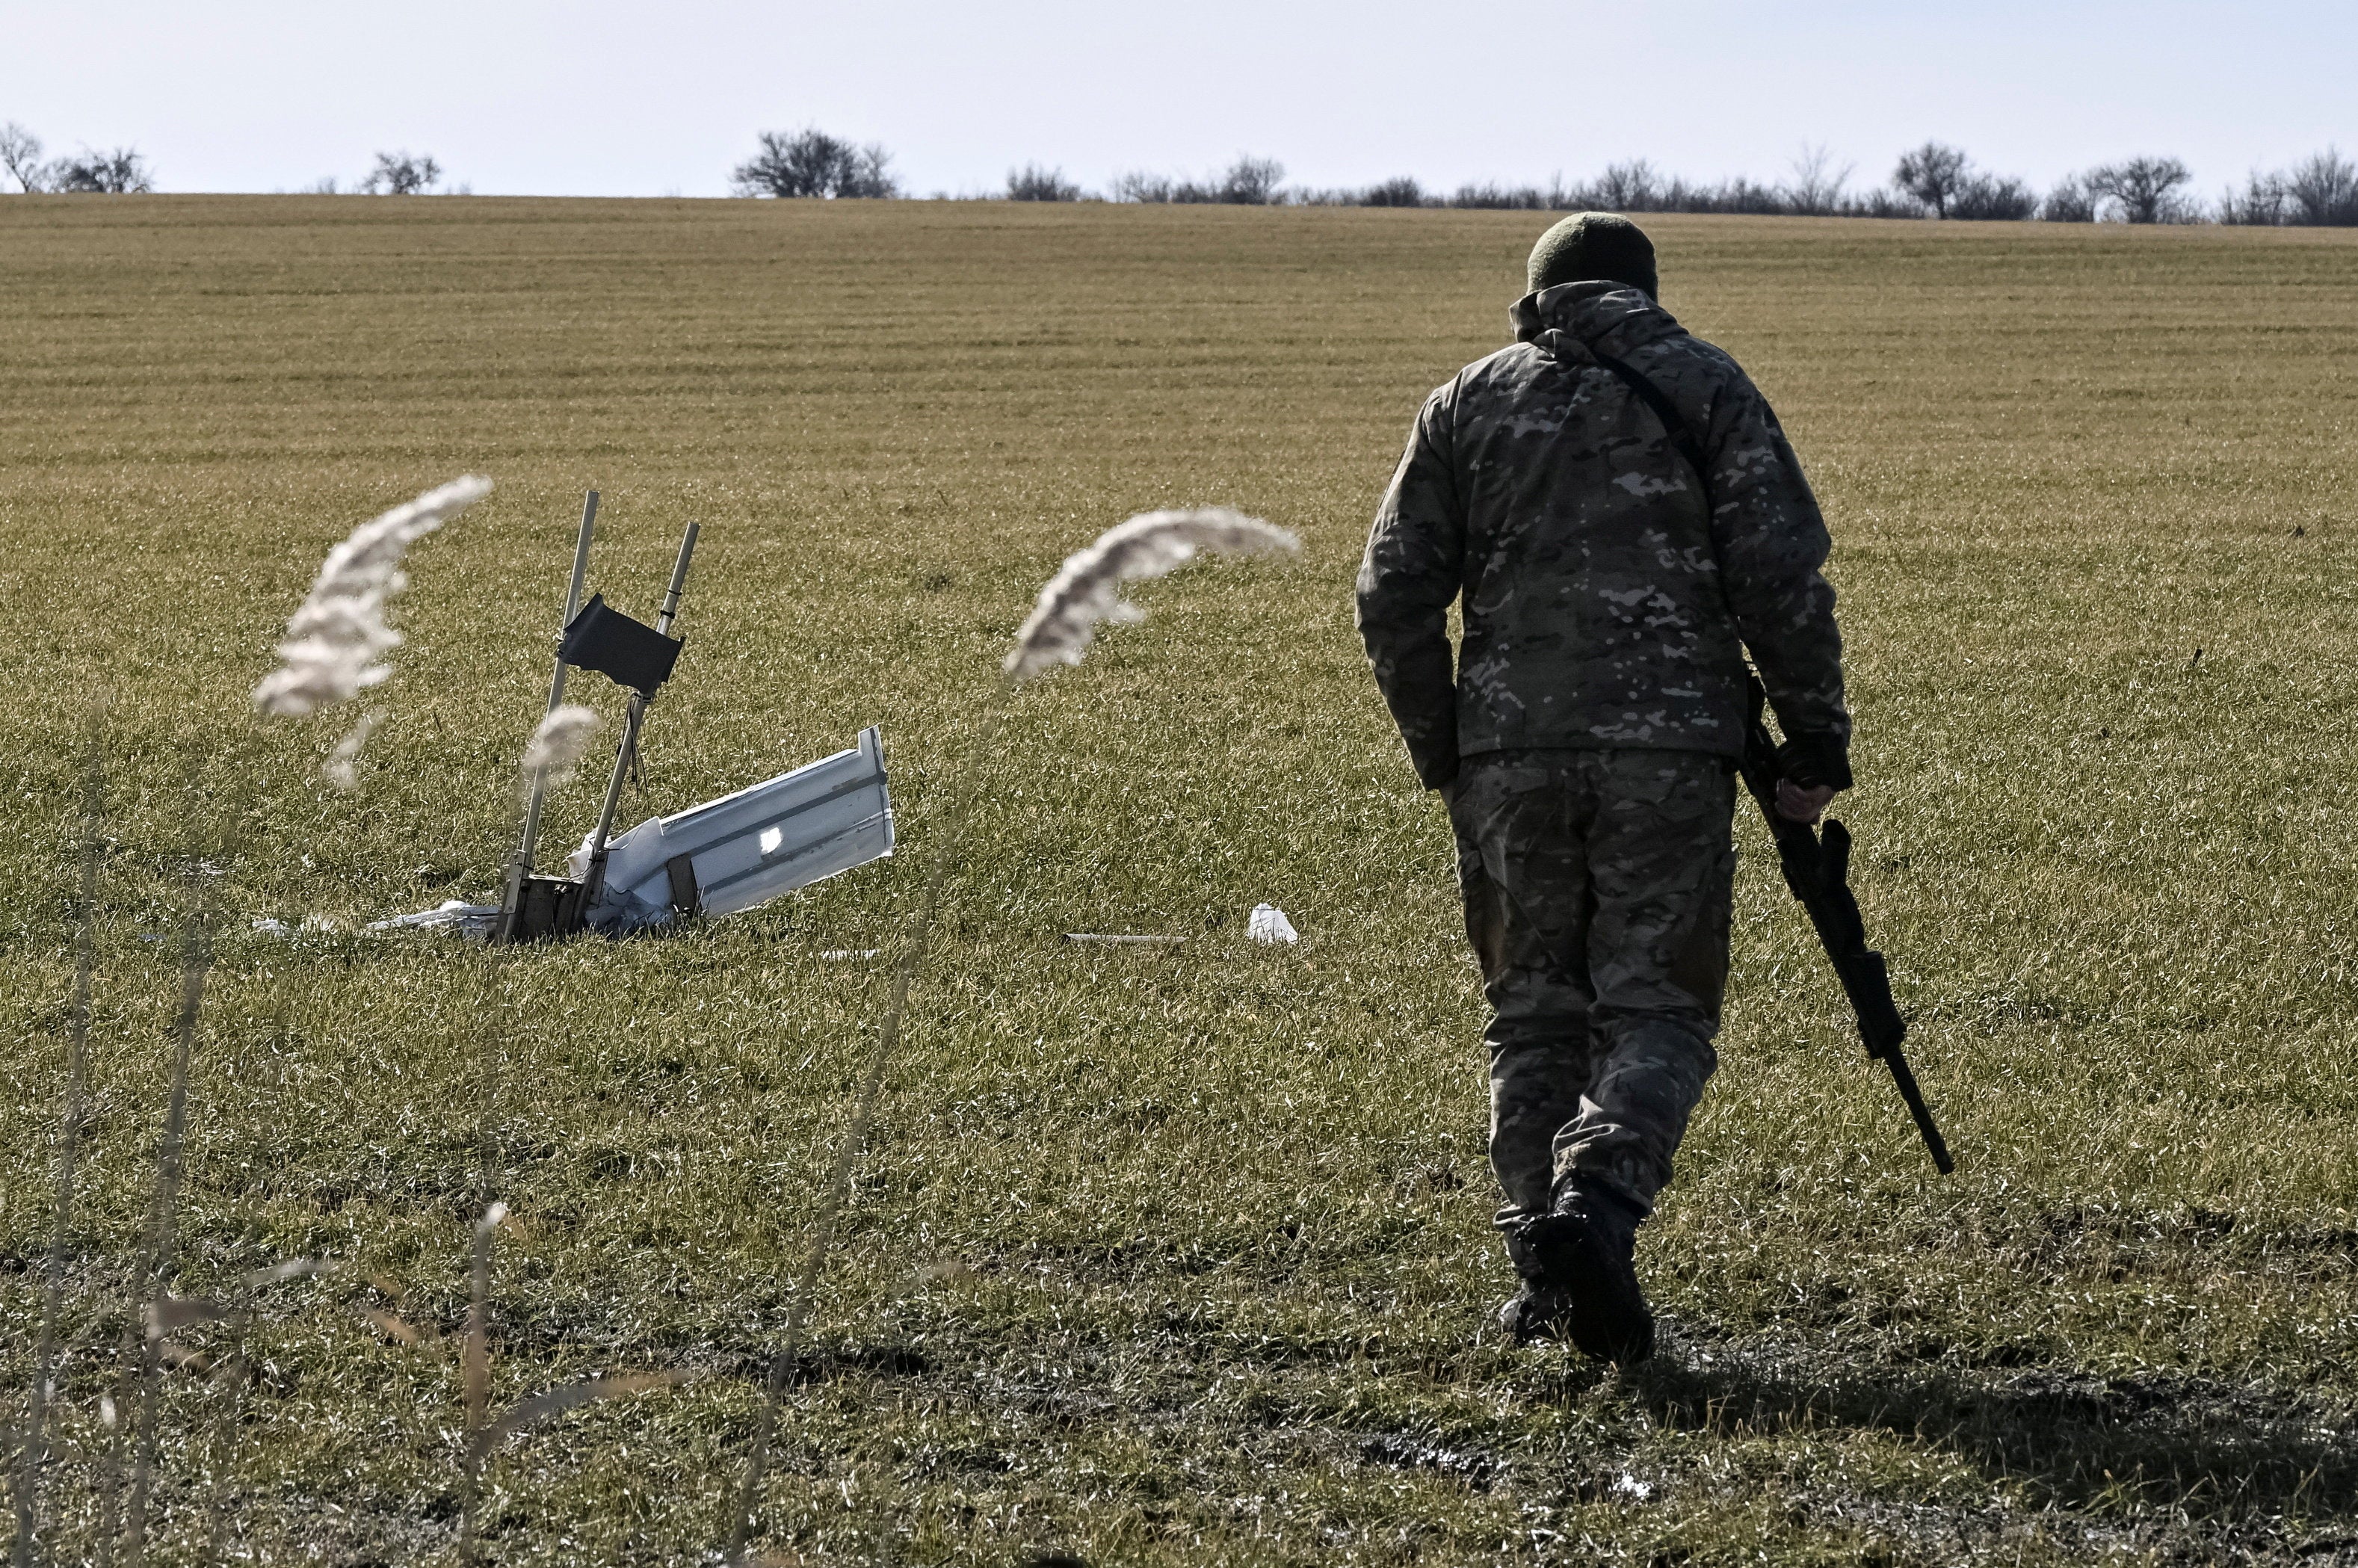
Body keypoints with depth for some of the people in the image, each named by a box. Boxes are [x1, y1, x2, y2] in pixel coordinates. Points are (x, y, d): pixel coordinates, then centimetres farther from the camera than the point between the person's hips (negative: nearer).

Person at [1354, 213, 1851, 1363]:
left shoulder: (1468, 403, 12)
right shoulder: (1706, 388, 7)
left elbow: (1394, 596, 8)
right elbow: (1780, 577, -3)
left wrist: (1443, 759, 16)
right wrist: (1816, 742, 2)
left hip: (1510, 750, 2)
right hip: (1671, 748, -2)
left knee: (1535, 1015, 12)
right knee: (1656, 1011, 2)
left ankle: (1550, 1285, 8)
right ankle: (1596, 1203, -23)